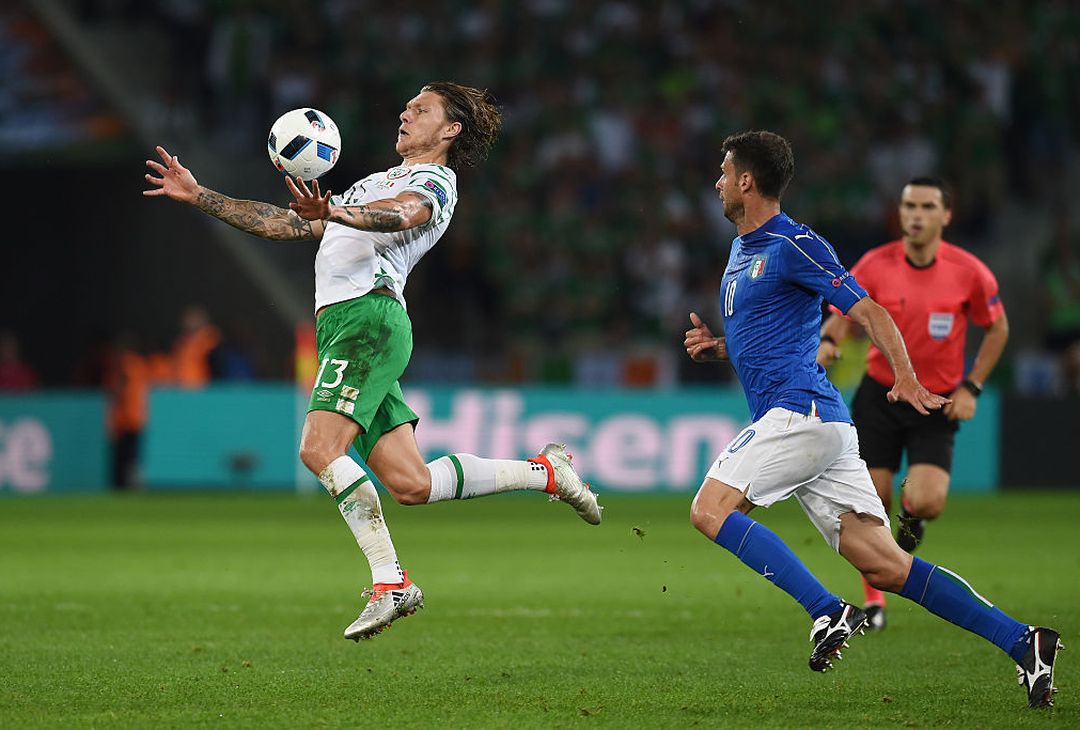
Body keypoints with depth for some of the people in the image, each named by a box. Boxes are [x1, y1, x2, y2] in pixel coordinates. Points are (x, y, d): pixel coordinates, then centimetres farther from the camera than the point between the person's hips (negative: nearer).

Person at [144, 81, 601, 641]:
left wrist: (332, 213, -40)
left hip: (369, 317, -8)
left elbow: (400, 215, -20)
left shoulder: (435, 182, 4)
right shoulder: (373, 186, 32)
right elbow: (288, 226, 32)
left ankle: (390, 582, -20)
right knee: (410, 484, -1)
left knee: (320, 450, -23)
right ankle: (543, 472, 13)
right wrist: (199, 196, 28)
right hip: (340, 328, 8)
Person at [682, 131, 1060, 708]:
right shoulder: (742, 250, 23)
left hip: (801, 411, -9)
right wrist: (715, 347, 13)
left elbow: (868, 313, -14)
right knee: (886, 567, -1)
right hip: (809, 422, 9)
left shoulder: (794, 246, -6)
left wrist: (906, 378, -29)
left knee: (710, 509, -16)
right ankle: (1020, 641, -5)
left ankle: (828, 614, -22)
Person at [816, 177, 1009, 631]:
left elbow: (997, 328, 6)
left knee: (927, 503, -18)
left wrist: (971, 387, -2)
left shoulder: (969, 272, -9)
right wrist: (826, 343, -25)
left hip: (938, 403, -1)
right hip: (880, 394, 1)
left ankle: (911, 512, 21)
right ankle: (873, 599, 18)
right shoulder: (875, 265, -8)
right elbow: (840, 317, -1)